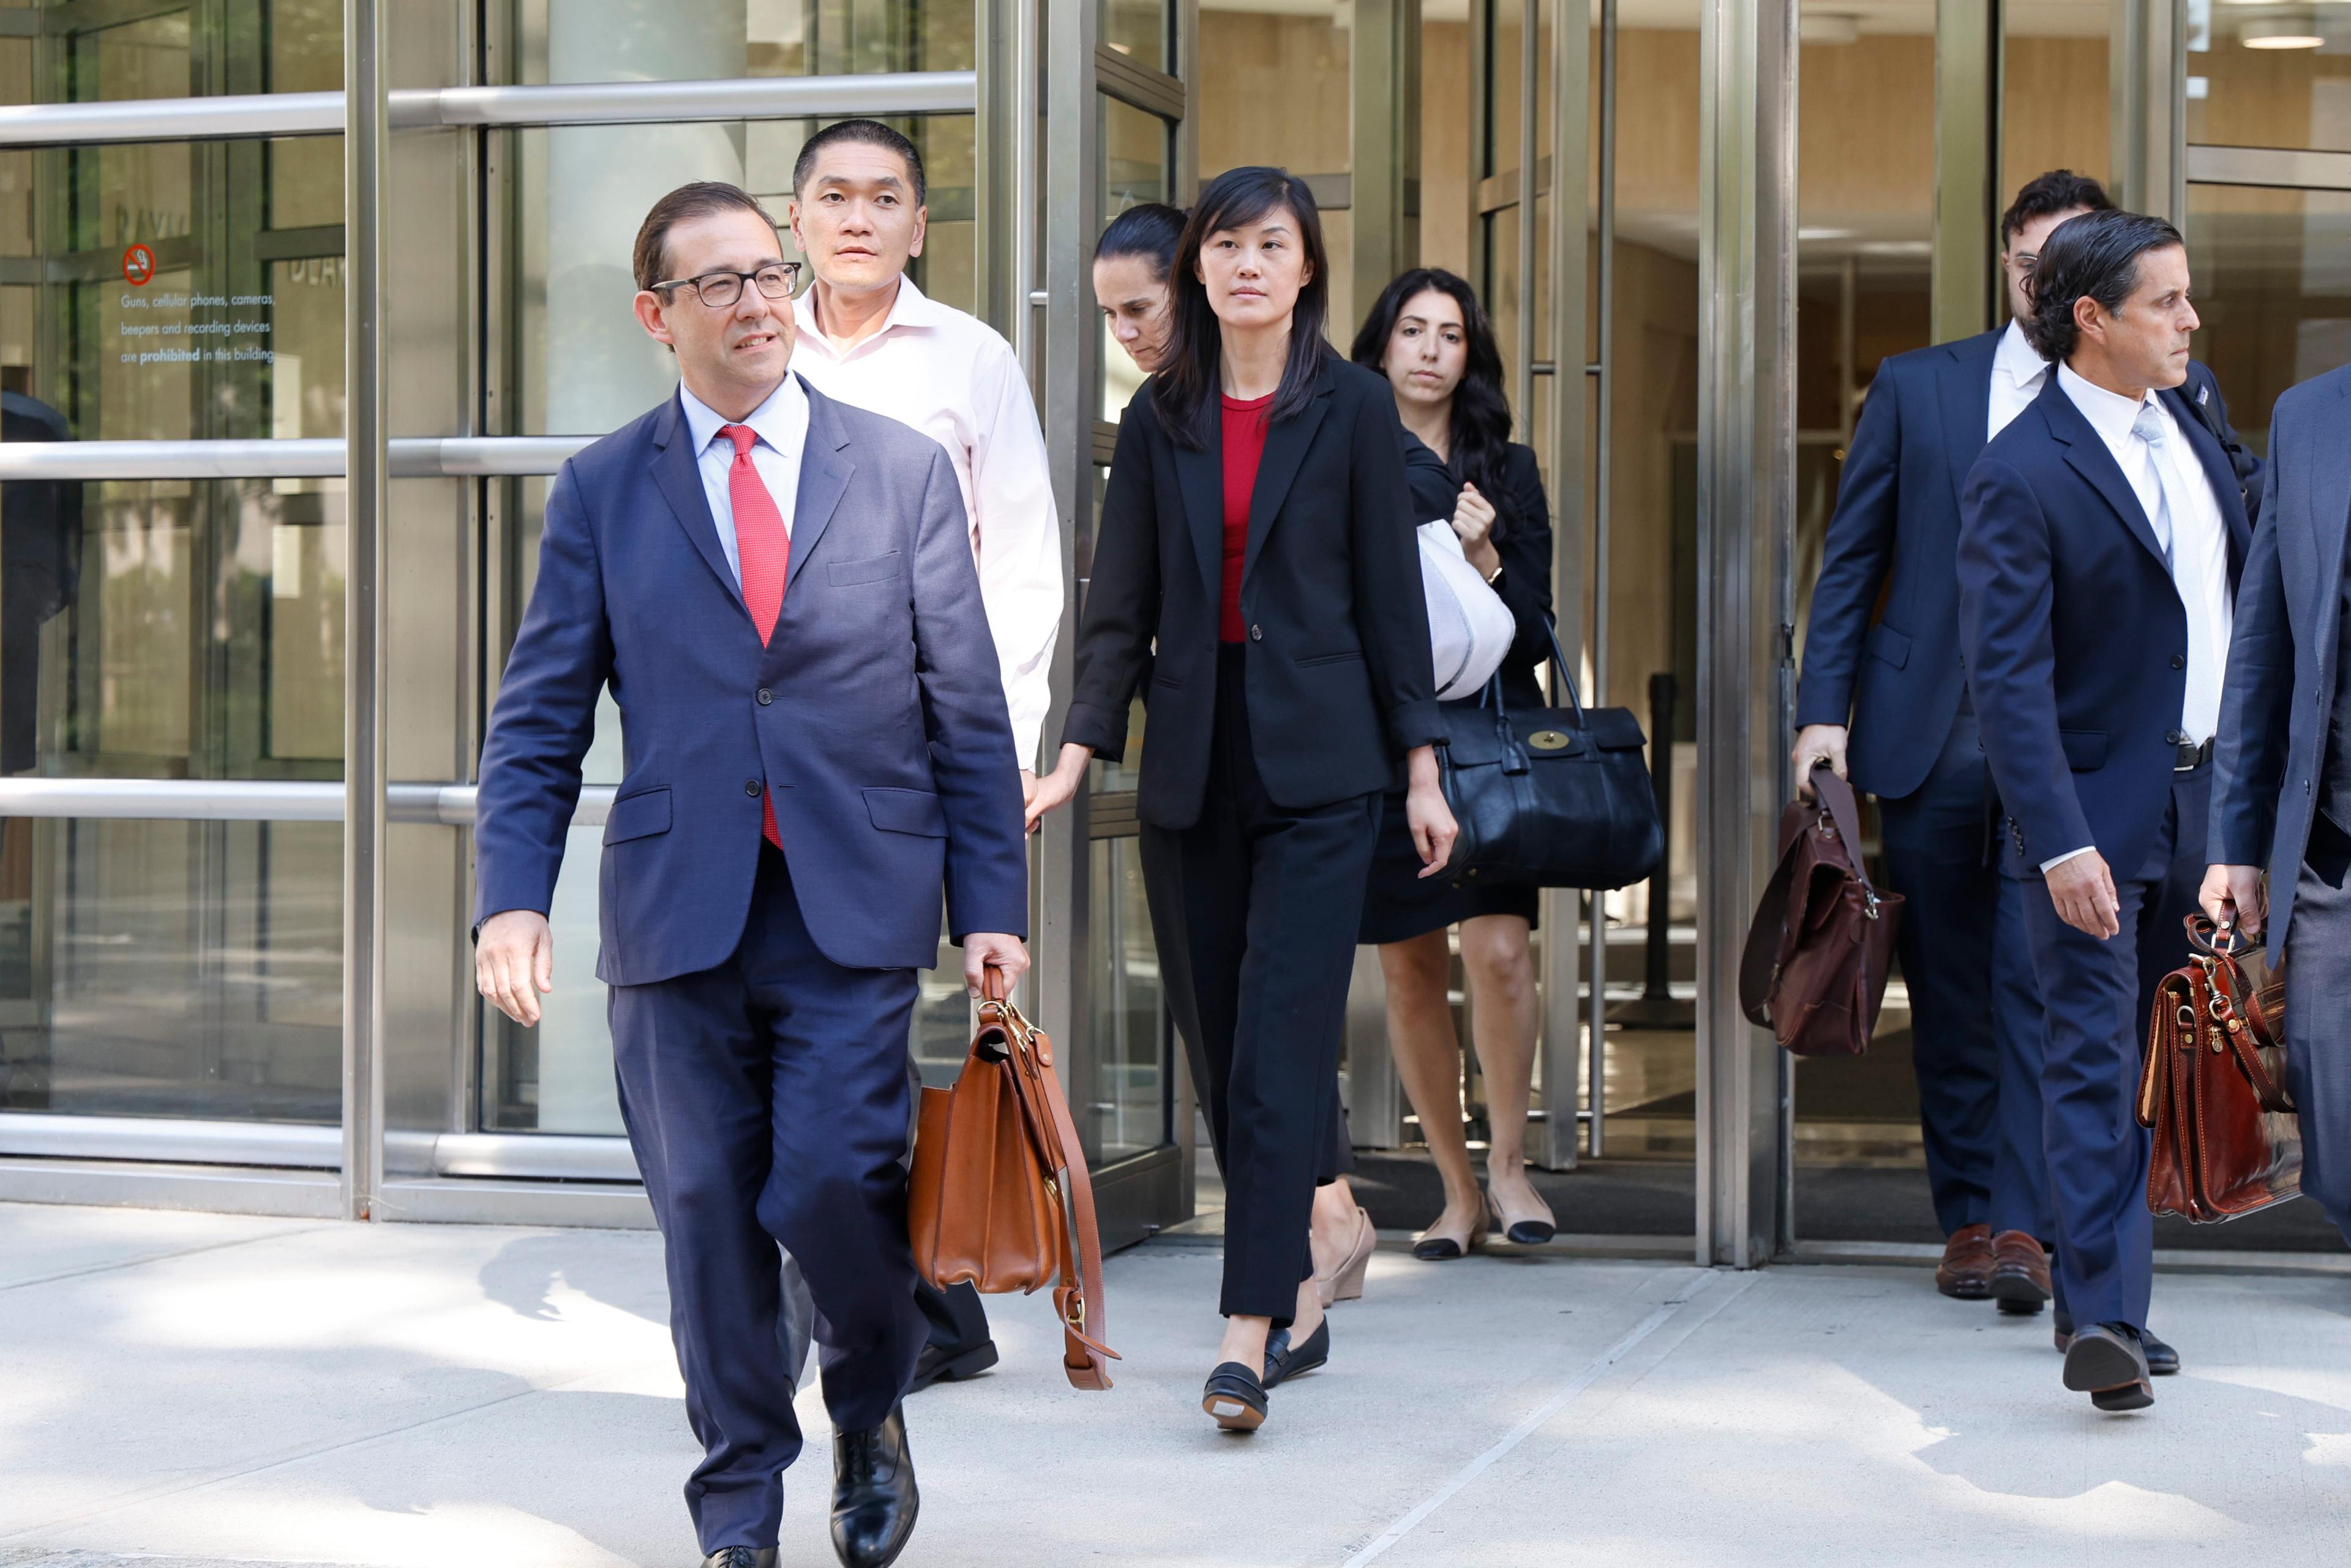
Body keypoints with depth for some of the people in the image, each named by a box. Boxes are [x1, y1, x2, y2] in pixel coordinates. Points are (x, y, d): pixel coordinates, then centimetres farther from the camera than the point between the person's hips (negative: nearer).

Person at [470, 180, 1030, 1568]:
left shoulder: (904, 470, 7)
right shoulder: (602, 492, 8)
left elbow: (968, 711, 7)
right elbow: (538, 723, 7)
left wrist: (992, 905, 2)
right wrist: (513, 897, -7)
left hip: (855, 913, -1)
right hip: (677, 916, 1)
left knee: (830, 1182, -10)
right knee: (708, 1211, 3)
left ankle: (872, 1412, 20)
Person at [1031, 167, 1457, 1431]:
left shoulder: (1353, 410, 1)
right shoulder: (1159, 418, 8)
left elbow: (1389, 594, 2)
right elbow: (1121, 605, 7)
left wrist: (1421, 768, 0)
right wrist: (1078, 751, -3)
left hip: (1317, 763, -4)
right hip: (1191, 764, 4)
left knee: (1281, 1043, -10)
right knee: (1218, 1048, 8)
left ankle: (1249, 1332, -12)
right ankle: (1297, 1292, 22)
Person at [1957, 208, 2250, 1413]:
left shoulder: (2187, 418, 8)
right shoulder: (2019, 476, -15)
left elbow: (2242, 580, 21)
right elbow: (2006, 678, -19)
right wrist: (2061, 842, -25)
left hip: (2197, 799, 7)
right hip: (2094, 812, -7)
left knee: (2152, 1059, 13)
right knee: (2094, 1057, -10)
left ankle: (2099, 1300, 22)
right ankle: (2101, 1321, -11)